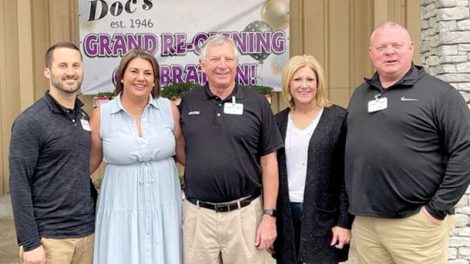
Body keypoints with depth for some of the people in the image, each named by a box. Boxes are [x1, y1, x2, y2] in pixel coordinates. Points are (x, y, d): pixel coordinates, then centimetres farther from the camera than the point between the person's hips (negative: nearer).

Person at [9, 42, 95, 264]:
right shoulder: (30, 122, -11)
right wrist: (29, 243, -15)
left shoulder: (84, 117, 8)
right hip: (50, 237, -6)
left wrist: (97, 209, 13)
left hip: (86, 231, 6)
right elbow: (19, 186, -13)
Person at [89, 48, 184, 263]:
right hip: (121, 209, -1)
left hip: (164, 207, 1)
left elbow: (181, 151, 10)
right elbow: (91, 161, 8)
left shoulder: (169, 109, -1)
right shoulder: (101, 115, -3)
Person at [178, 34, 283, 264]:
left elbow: (269, 161, -2)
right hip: (197, 213, 2)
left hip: (245, 212, -1)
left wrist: (269, 215, -5)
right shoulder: (188, 103, 3)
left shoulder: (257, 103, -2)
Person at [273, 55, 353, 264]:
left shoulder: (338, 117, -4)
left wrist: (345, 222, -9)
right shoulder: (278, 121, 6)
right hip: (285, 215, 3)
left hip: (323, 216, -3)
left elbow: (347, 173, -5)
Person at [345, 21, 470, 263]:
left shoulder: (439, 93, -5)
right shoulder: (360, 94, 12)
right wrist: (351, 204, 11)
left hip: (415, 222, -5)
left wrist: (438, 209, -12)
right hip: (364, 221, 5)